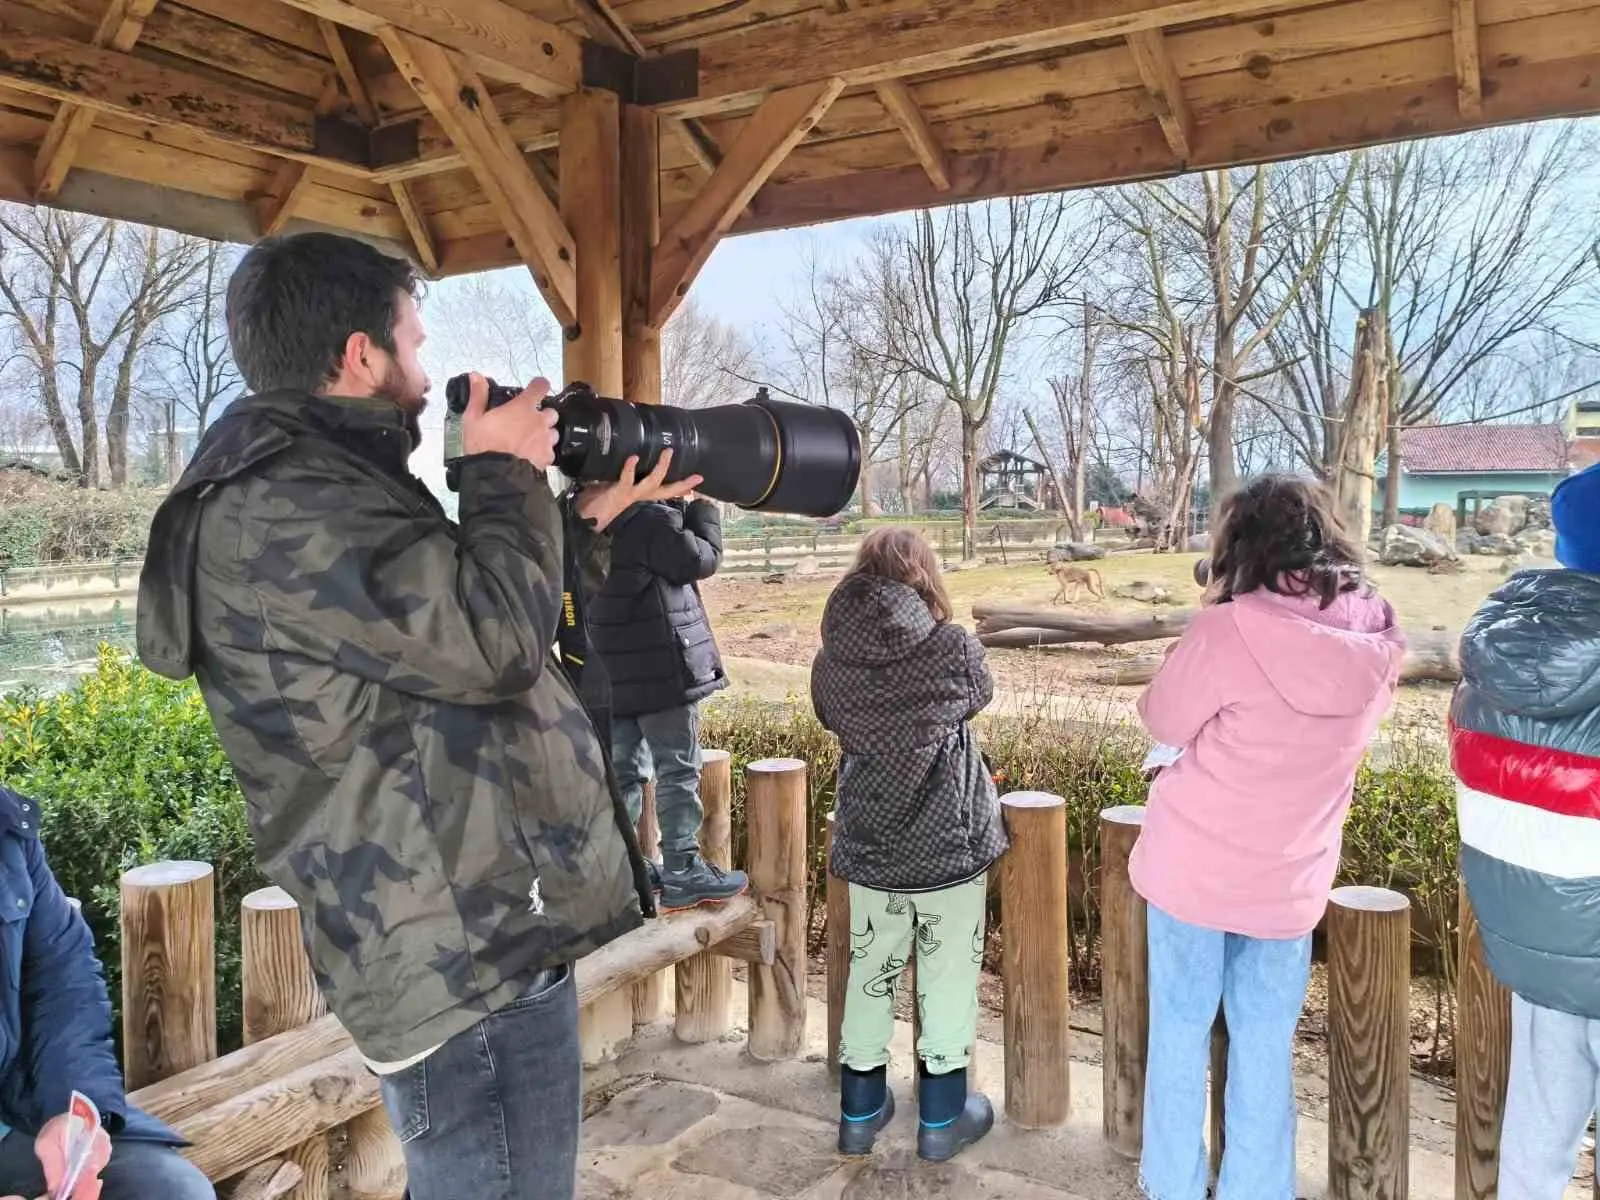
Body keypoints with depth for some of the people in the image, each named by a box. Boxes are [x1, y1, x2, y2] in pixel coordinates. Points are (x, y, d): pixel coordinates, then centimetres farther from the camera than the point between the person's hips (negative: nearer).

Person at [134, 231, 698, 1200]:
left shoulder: (320, 485, 16)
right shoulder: (272, 506, -18)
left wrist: (588, 520, 18)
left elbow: (457, 623, 23)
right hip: (465, 956, -11)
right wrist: (506, 473, -9)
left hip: (480, 935, 11)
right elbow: (493, 637, -25)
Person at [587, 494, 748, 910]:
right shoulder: (651, 517, -16)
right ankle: (683, 875, 4)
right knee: (678, 771, -1)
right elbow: (702, 559, -10)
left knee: (625, 769, 14)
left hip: (613, 670, 9)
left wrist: (678, 507, 9)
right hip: (660, 669, -9)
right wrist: (701, 506, 2)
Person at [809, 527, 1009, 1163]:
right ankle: (942, 1117, 28)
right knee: (947, 978, 14)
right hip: (949, 844, -2)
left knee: (869, 973, 18)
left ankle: (859, 1111, 32)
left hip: (867, 847, 3)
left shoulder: (831, 659, -9)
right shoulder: (955, 648, -15)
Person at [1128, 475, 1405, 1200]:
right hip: (1290, 876, 3)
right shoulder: (1376, 643, -6)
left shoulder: (1228, 630, -22)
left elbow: (1163, 721, -8)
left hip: (1194, 866, -3)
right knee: (1266, 1043, 17)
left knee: (1180, 1029, 15)